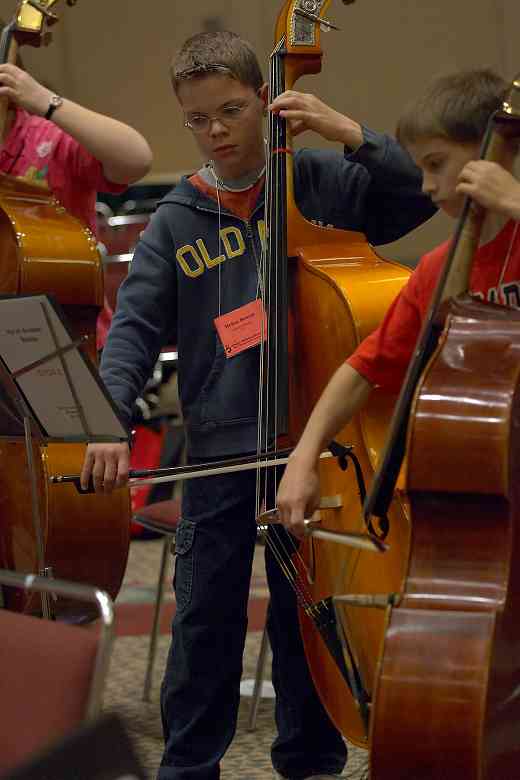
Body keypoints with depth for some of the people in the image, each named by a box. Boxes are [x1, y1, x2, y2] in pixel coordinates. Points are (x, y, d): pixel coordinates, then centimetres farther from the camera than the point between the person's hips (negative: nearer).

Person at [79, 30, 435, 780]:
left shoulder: (320, 182, 2)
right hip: (218, 448, 1)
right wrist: (112, 419, -15)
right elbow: (135, 326, -1)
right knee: (205, 619, 7)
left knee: (306, 617, 10)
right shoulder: (177, 219, 6)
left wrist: (351, 133, -16)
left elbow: (421, 193, -7)